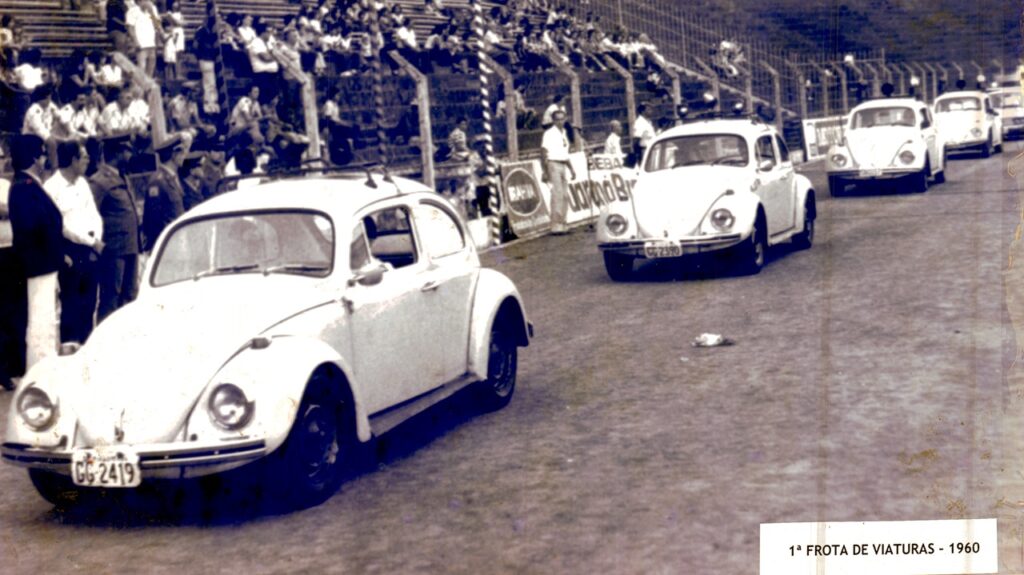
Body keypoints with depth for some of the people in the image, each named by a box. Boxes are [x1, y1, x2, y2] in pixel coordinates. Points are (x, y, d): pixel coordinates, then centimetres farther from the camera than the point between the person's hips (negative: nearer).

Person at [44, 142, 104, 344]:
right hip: (70, 250, -7)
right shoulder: (52, 187, -12)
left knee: (89, 302, 11)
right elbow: (59, 224, -16)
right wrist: (91, 241, -12)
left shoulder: (82, 183, 11)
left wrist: (97, 240, -4)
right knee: (71, 302, 0)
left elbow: (94, 214, 12)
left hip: (89, 250, 7)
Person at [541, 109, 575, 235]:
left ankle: (562, 224, 14)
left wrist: (571, 169, 22)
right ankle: (556, 226, -14)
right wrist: (546, 171, -17)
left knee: (565, 195, 8)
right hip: (554, 164, -8)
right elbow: (544, 152, -11)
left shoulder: (564, 133, 17)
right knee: (557, 194, -13)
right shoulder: (549, 133, -7)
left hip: (563, 165, 8)